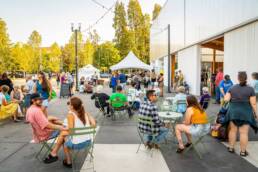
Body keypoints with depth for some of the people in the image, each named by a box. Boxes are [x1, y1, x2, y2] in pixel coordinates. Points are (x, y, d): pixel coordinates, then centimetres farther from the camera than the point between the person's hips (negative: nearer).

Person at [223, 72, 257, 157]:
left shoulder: (232, 88, -1)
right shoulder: (250, 89, -7)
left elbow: (226, 99, -5)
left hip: (233, 111, 2)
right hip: (245, 113, -2)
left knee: (233, 130, 13)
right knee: (244, 133, 4)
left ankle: (231, 148, 21)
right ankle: (243, 151, 12)